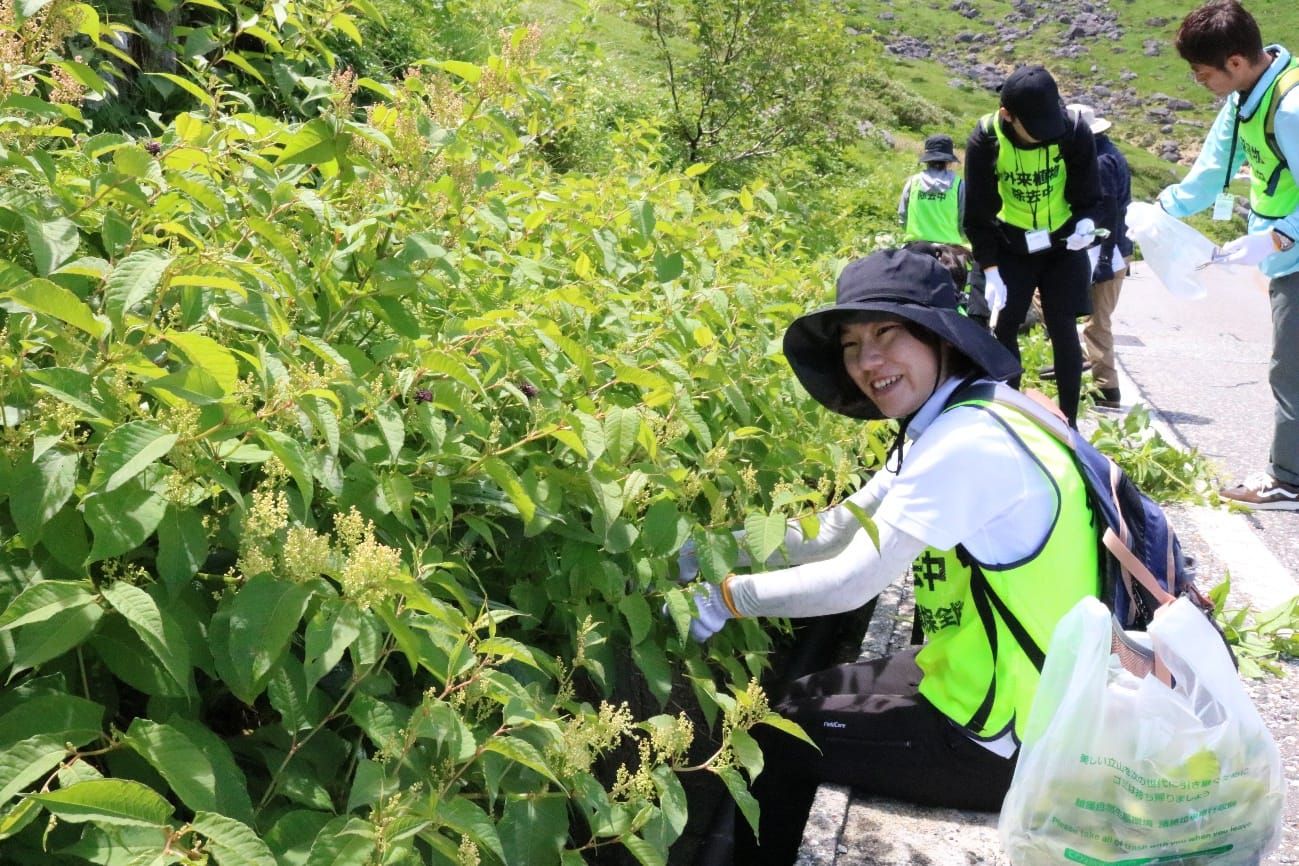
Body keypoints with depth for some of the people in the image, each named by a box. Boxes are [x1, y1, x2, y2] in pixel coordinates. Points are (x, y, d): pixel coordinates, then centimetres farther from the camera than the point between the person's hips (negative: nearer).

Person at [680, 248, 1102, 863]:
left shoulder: (967, 443, -26)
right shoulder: (949, 425, 4)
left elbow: (853, 582, -25)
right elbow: (831, 531, 5)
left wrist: (728, 595, -13)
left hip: (1008, 735, -9)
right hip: (995, 678, 9)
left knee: (774, 736, 4)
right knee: (801, 695, 20)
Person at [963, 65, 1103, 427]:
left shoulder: (1074, 131, -22)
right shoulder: (984, 140, -22)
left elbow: (1089, 196, -8)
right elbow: (978, 214, -14)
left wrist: (1086, 223, -30)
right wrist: (990, 271, -19)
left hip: (1063, 244, 0)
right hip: (1011, 245, 1)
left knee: (1062, 328, -5)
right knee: (1004, 326, -1)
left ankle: (1069, 421, 4)